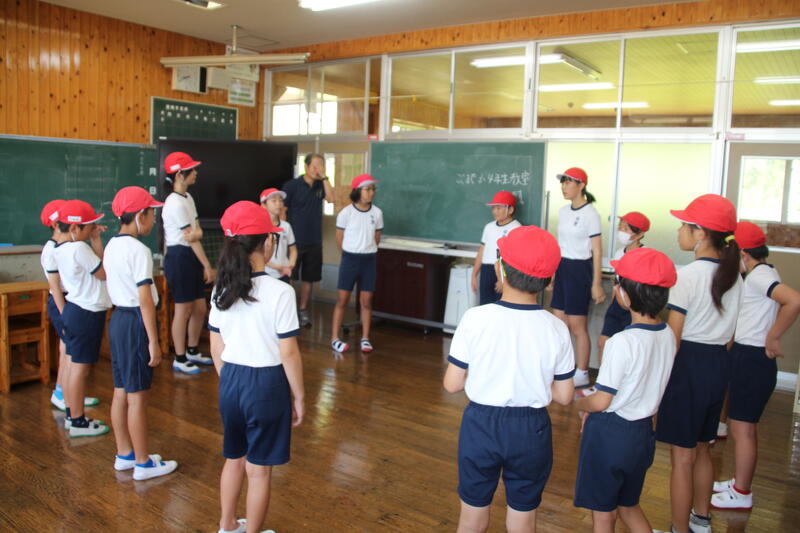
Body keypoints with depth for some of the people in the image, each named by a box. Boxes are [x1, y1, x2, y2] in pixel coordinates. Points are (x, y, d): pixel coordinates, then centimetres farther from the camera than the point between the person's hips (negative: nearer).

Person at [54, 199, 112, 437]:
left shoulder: (61, 249, 8)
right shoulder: (79, 248, -20)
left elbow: (96, 266, 9)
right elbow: (104, 273, -13)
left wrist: (94, 240, 7)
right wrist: (96, 241, -8)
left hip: (74, 311, 10)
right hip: (86, 314, -10)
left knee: (75, 365, 17)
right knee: (81, 367, -1)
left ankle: (72, 415, 29)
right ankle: (78, 421, 9)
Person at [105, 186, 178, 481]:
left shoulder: (111, 246, 9)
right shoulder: (139, 250, -19)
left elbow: (112, 290, 15)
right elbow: (145, 300, -20)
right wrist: (154, 342, -17)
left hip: (117, 319, 9)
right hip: (136, 323, -9)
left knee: (121, 392, 17)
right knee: (137, 397, 1)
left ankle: (124, 454, 30)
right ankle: (143, 463, 14)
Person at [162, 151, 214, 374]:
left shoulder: (187, 197, 11)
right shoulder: (175, 203, -18)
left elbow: (196, 233, 8)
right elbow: (192, 237, -16)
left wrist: (205, 265, 0)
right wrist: (207, 265, -10)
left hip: (192, 257, 9)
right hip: (179, 258, -9)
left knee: (200, 308, 14)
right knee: (183, 310, 1)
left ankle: (193, 351, 32)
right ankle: (180, 359, 15)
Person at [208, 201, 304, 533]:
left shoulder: (222, 289, -1)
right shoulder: (280, 292, -19)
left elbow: (216, 350, 6)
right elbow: (288, 354, -15)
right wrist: (299, 396, -4)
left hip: (231, 380, 6)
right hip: (267, 383, -6)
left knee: (233, 459, 25)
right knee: (259, 469, 11)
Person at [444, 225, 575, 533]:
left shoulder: (475, 319, -16)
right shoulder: (556, 329, -11)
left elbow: (452, 384, -11)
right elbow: (564, 397, -4)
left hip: (480, 426, -1)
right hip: (531, 431, 1)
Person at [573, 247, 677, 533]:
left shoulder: (622, 342, -27)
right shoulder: (668, 335, -3)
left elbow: (601, 401, -21)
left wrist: (579, 404, 0)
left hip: (610, 434, -7)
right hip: (643, 431, 7)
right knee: (629, 505, 27)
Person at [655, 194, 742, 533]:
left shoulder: (687, 275, -18)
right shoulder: (733, 275, 5)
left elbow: (672, 339, -17)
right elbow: (729, 333, 13)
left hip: (688, 364, -8)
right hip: (719, 365, 8)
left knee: (682, 457, 4)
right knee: (701, 450, 23)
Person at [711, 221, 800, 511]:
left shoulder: (758, 275, -19)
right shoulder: (763, 272, 10)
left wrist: (772, 337, -25)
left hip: (752, 359, -10)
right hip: (746, 356, 10)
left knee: (743, 428, 2)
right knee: (743, 426, 20)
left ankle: (741, 493, 15)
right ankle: (739, 482, 33)